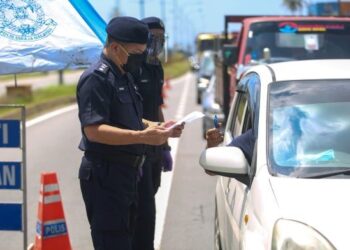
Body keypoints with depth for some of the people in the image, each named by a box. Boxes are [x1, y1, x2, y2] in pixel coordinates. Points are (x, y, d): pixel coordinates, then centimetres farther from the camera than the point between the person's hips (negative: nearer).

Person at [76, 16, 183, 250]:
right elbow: (93, 130, -25)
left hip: (126, 172, 10)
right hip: (105, 175, -10)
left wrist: (157, 127, 8)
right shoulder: (96, 78, -16)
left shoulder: (125, 76, 16)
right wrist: (142, 136, -30)